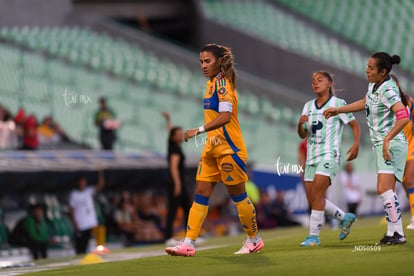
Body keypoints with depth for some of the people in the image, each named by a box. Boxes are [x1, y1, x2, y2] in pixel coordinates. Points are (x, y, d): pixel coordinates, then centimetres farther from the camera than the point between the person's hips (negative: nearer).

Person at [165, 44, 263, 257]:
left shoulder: (222, 83, -14)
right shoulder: (212, 83, 13)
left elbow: (225, 116, -26)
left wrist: (199, 130, -30)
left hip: (228, 147, -9)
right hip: (212, 147, 9)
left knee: (237, 195, 2)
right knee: (201, 194, 2)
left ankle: (254, 240, 17)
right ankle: (188, 244, -2)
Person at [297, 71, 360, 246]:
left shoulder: (338, 104, -2)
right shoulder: (308, 106, 14)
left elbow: (354, 125, 3)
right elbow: (303, 135, 15)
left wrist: (356, 144, -14)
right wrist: (300, 123, -7)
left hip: (329, 155, -7)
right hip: (312, 158, 7)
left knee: (316, 194, -18)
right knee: (312, 199, 4)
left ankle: (314, 236, -14)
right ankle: (345, 218, 24)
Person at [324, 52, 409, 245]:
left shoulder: (388, 90, -19)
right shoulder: (373, 85, 9)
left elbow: (403, 117, -31)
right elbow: (365, 103, 31)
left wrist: (387, 139, -37)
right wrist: (338, 110, 34)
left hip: (392, 145, -9)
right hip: (380, 145, 9)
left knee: (384, 189, -19)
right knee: (387, 192, 9)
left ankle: (398, 233, -17)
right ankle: (392, 233, 12)